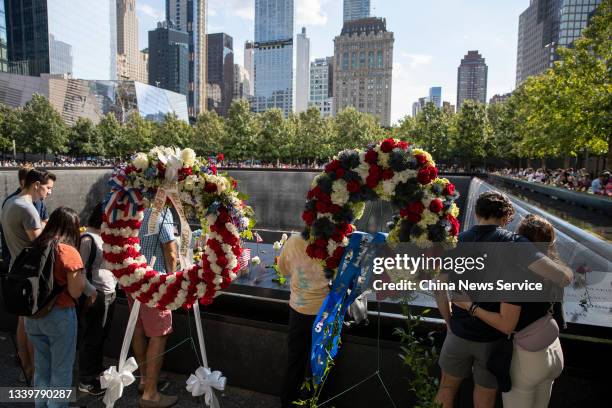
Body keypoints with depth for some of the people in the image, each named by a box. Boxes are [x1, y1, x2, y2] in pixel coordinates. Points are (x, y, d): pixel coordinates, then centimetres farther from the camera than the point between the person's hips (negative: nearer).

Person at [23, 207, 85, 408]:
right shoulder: (68, 252, -18)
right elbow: (76, 292, -16)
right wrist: (80, 274, 0)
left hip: (32, 315, 7)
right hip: (59, 316, -6)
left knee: (41, 367, 23)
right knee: (61, 369, 11)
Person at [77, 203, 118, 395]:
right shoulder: (88, 239, -16)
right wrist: (91, 292, -20)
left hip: (110, 294, 8)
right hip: (95, 296, -8)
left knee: (101, 336, 20)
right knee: (91, 338, 5)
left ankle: (96, 373, 36)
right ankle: (85, 381, 20)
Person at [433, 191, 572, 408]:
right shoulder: (513, 243, -18)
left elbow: (439, 289, -1)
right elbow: (562, 278, -27)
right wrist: (566, 270, -3)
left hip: (459, 332, 2)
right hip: (494, 337, -2)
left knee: (447, 387, 25)